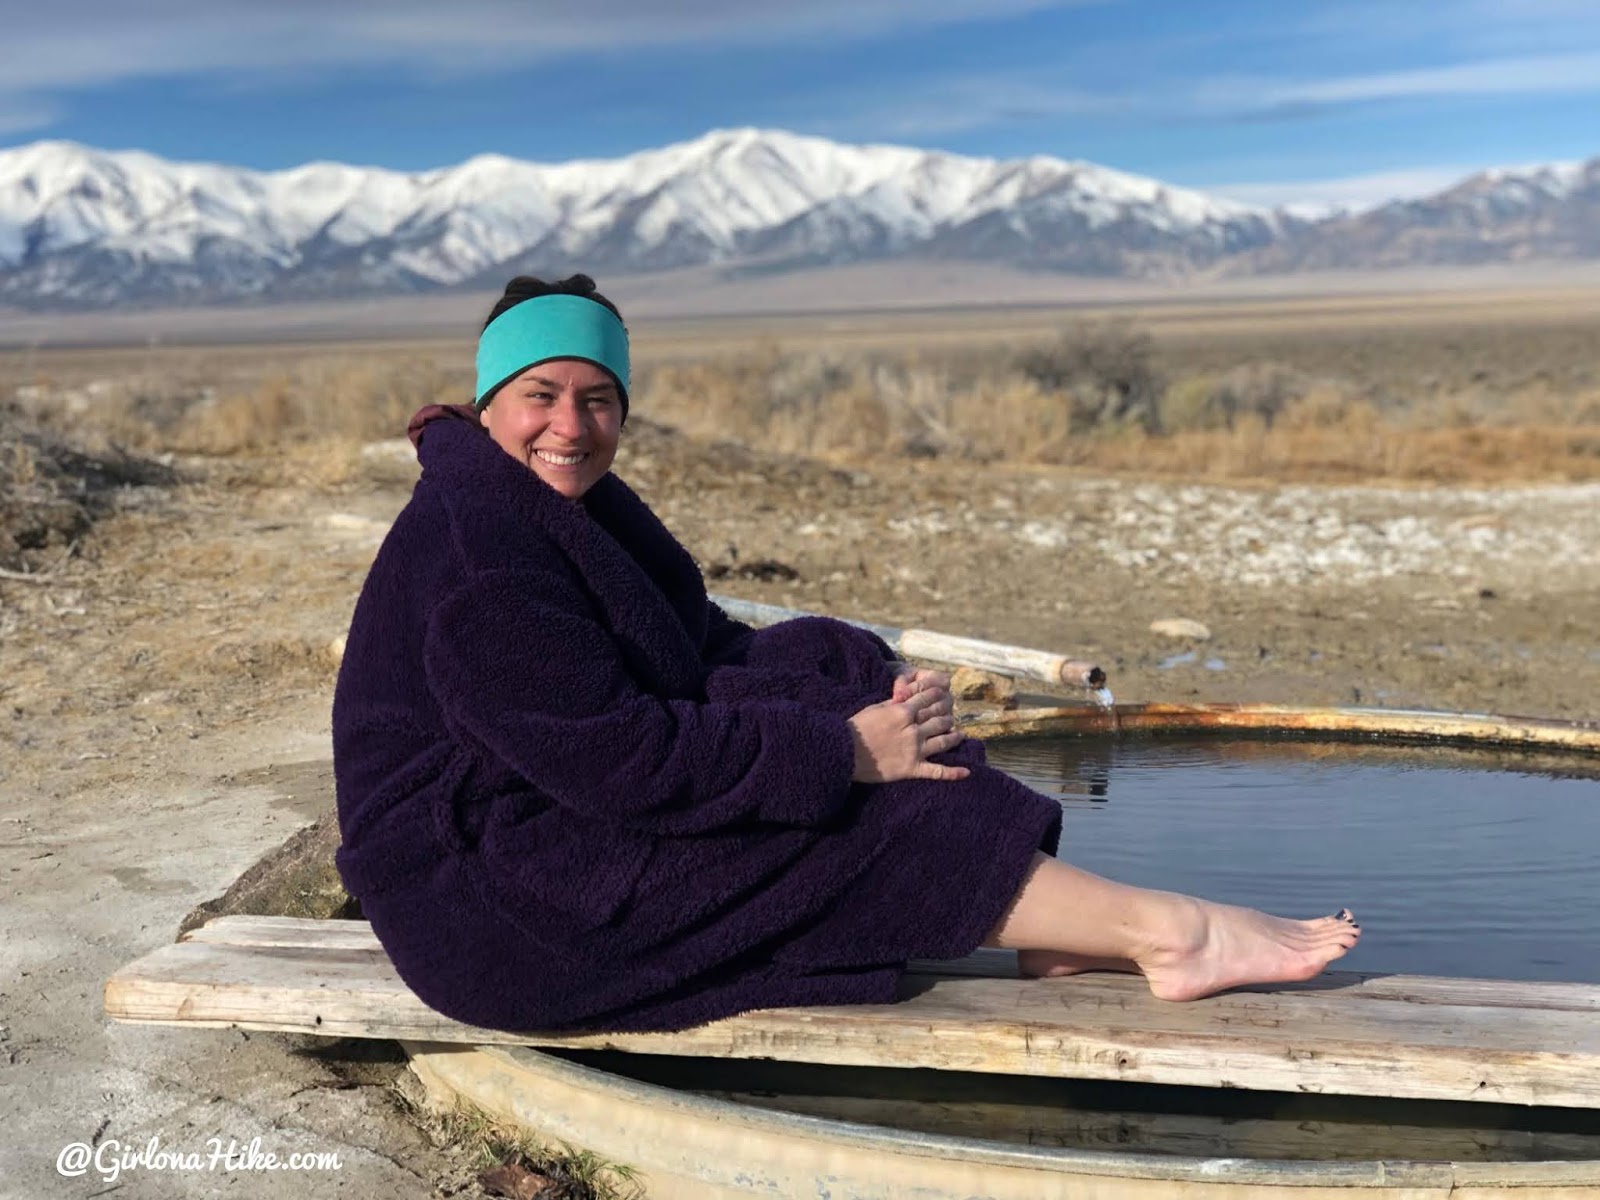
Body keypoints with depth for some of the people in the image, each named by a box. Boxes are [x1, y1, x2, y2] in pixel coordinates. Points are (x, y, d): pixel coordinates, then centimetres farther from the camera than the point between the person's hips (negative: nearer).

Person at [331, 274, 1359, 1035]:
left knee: (827, 662, -5)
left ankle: (1059, 931, -10)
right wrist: (841, 751, -24)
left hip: (569, 828, 9)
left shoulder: (579, 508, 10)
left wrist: (869, 698, -12)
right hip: (493, 910, -9)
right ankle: (1162, 932, -10)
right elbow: (614, 759, -28)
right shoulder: (475, 554, -22)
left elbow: (707, 649, 5)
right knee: (856, 818, -18)